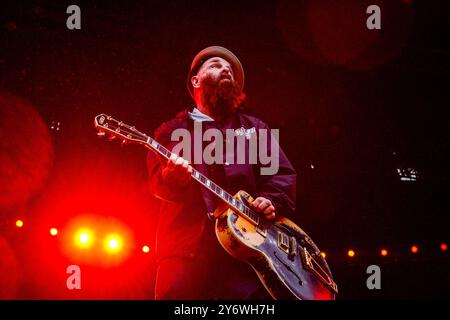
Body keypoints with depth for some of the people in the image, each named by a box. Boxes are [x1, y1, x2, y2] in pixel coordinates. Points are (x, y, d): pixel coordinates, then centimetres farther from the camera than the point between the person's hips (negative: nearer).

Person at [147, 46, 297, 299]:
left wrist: (272, 200, -3)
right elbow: (155, 181, 5)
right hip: (185, 249, -1)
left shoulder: (255, 127, 26)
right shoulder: (171, 131, 19)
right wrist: (170, 177, -19)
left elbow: (284, 173, 18)